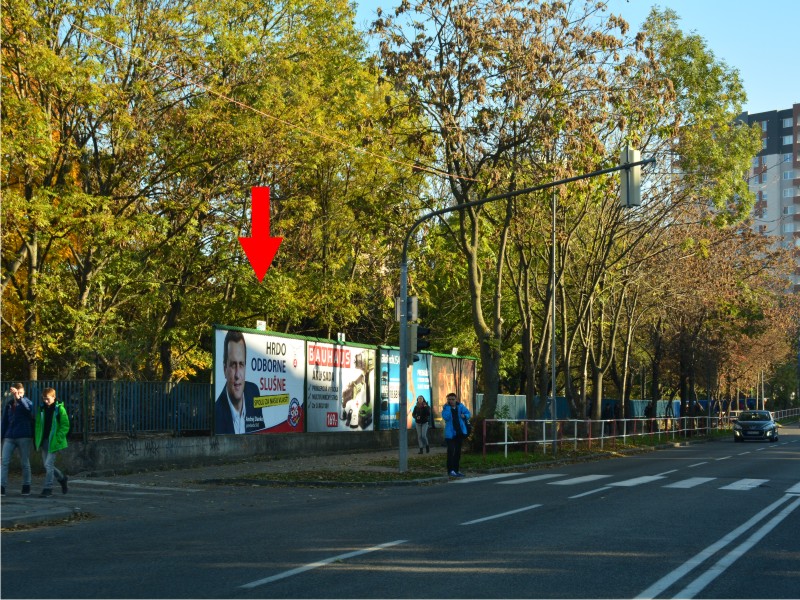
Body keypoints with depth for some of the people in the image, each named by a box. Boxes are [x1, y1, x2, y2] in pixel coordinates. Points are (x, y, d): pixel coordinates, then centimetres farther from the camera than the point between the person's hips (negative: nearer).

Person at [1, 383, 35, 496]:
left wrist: (19, 398, -40)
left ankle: (26, 487, 14)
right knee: (4, 462, -5)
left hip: (24, 437, -3)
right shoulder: (8, 404, 11)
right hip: (9, 437, 3)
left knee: (25, 463, 4)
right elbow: (4, 422, 15)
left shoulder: (27, 402, -1)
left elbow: (28, 408, -27)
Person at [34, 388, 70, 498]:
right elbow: (38, 425, 14)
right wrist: (38, 439, 5)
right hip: (44, 441, 6)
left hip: (54, 442, -6)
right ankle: (62, 477, 33)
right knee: (46, 465, 10)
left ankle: (48, 488, 0)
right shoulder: (42, 409, 8)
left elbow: (65, 426, -8)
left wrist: (58, 439, -15)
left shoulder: (59, 409, -8)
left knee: (48, 464, -10)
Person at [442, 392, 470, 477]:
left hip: (460, 432, 5)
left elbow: (468, 413, 10)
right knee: (451, 450, -12)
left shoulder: (460, 406, 4)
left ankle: (456, 470, 20)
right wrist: (448, 406, -21)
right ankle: (450, 470, -10)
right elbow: (445, 417, -21)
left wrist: (464, 416, -11)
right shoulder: (446, 408, -5)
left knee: (458, 451, 11)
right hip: (450, 433, -5)